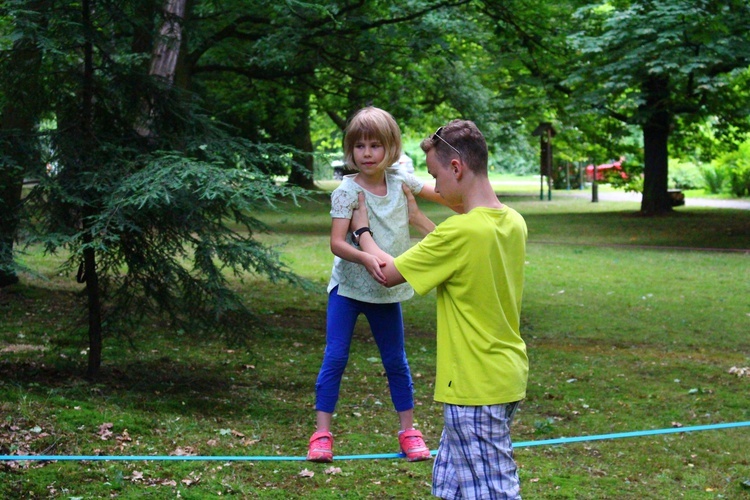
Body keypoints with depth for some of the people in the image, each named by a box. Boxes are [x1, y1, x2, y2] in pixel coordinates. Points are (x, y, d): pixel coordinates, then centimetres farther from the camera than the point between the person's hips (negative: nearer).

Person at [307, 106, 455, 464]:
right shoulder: (346, 191, -14)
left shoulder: (400, 182, -3)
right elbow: (336, 243, -21)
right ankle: (322, 432, 2)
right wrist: (365, 258, -39)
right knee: (335, 358, -6)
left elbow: (444, 195, 7)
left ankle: (408, 431, 22)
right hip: (348, 287, -3)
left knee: (396, 361, 11)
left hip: (388, 290, 4)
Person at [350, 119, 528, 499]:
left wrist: (362, 229, 7)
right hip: (507, 377, 9)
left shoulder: (460, 232, -21)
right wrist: (417, 218, 26)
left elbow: (388, 274, -10)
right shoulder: (514, 222, 4)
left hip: (475, 386, -9)